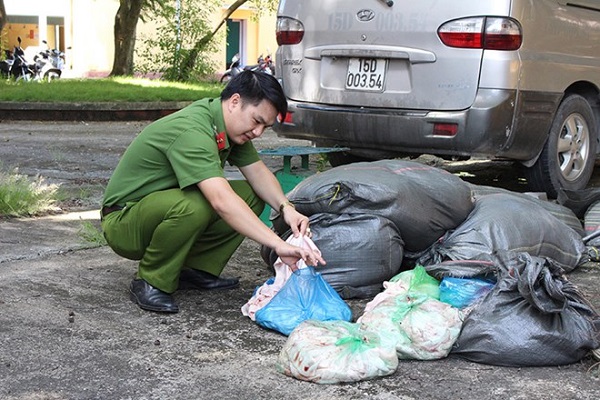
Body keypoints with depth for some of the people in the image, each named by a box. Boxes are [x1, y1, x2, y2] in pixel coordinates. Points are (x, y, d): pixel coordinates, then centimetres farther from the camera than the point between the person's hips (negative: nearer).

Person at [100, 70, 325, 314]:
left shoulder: (231, 127, -1)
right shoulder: (192, 131, -31)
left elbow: (258, 172, 5)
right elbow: (222, 201, -41)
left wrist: (286, 208, -15)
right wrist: (278, 245, -44)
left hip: (166, 206, 9)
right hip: (123, 224, -9)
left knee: (251, 196, -4)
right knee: (193, 206, -39)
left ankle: (196, 270, 2)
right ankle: (150, 283, -16)